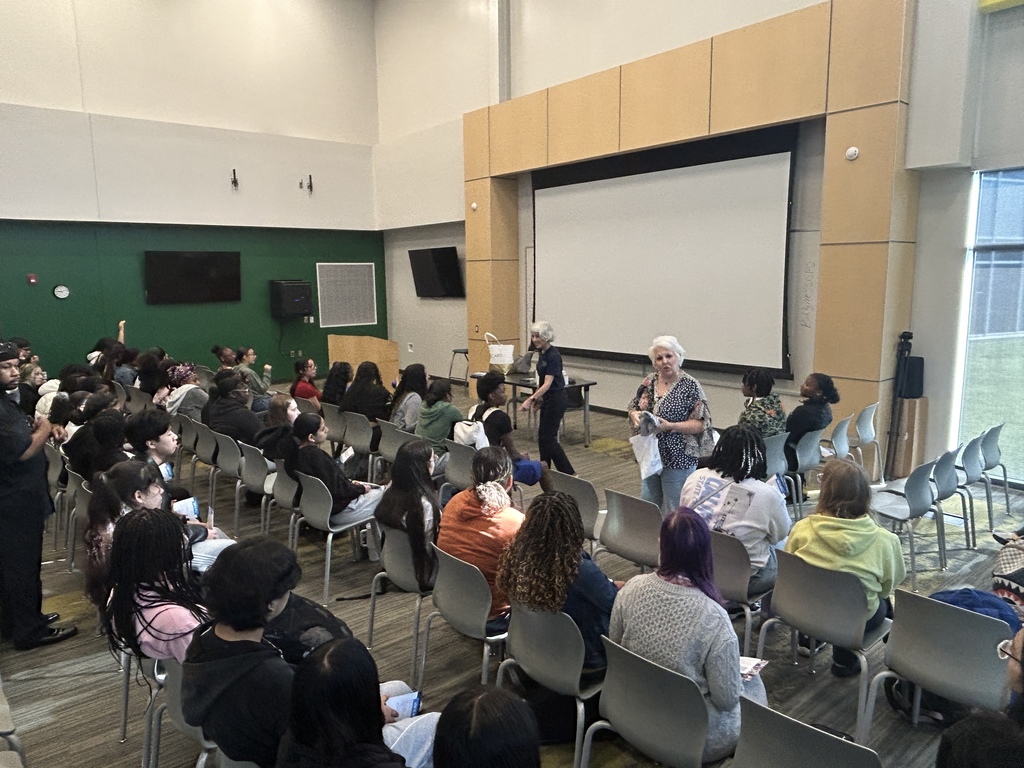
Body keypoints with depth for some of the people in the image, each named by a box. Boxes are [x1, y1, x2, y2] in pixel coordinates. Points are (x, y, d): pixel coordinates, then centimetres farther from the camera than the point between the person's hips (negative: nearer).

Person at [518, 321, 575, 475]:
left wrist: (530, 399, -35)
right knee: (543, 435, 12)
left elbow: (547, 383, -28)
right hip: (548, 399, 9)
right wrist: (538, 398, 18)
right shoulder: (541, 353, 7)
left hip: (556, 400, -9)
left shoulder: (553, 355, -21)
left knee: (547, 437, -6)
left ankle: (569, 473, 0)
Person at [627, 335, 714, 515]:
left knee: (674, 511, 5)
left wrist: (669, 426, -26)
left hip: (678, 459, -6)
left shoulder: (690, 386, -13)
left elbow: (700, 424, -14)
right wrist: (635, 415, -9)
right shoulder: (649, 382, 4)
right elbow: (633, 407, 14)